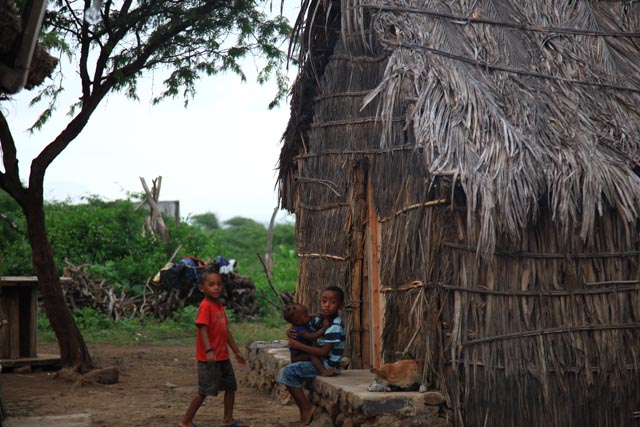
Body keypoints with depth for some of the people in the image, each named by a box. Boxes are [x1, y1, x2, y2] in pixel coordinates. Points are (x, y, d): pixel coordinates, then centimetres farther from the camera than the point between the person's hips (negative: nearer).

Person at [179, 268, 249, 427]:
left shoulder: (220, 307, 12)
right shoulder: (205, 306, -14)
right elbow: (203, 329, -22)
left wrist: (237, 352, 20)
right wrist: (209, 351, -34)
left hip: (223, 356, 9)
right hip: (209, 358, -9)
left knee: (231, 386, 13)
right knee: (204, 391, -3)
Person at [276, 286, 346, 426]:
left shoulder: (335, 326, -19)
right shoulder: (319, 320, 6)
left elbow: (324, 352, -23)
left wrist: (299, 346, -20)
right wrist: (290, 333, -5)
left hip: (328, 365, -9)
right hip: (318, 362, 9)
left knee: (288, 372, -12)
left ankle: (307, 408, -6)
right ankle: (304, 414, 14)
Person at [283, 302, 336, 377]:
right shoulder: (300, 331, -27)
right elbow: (312, 337, -34)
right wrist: (324, 328, -31)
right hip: (297, 357, -11)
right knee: (313, 355, -32)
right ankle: (323, 371, -47)